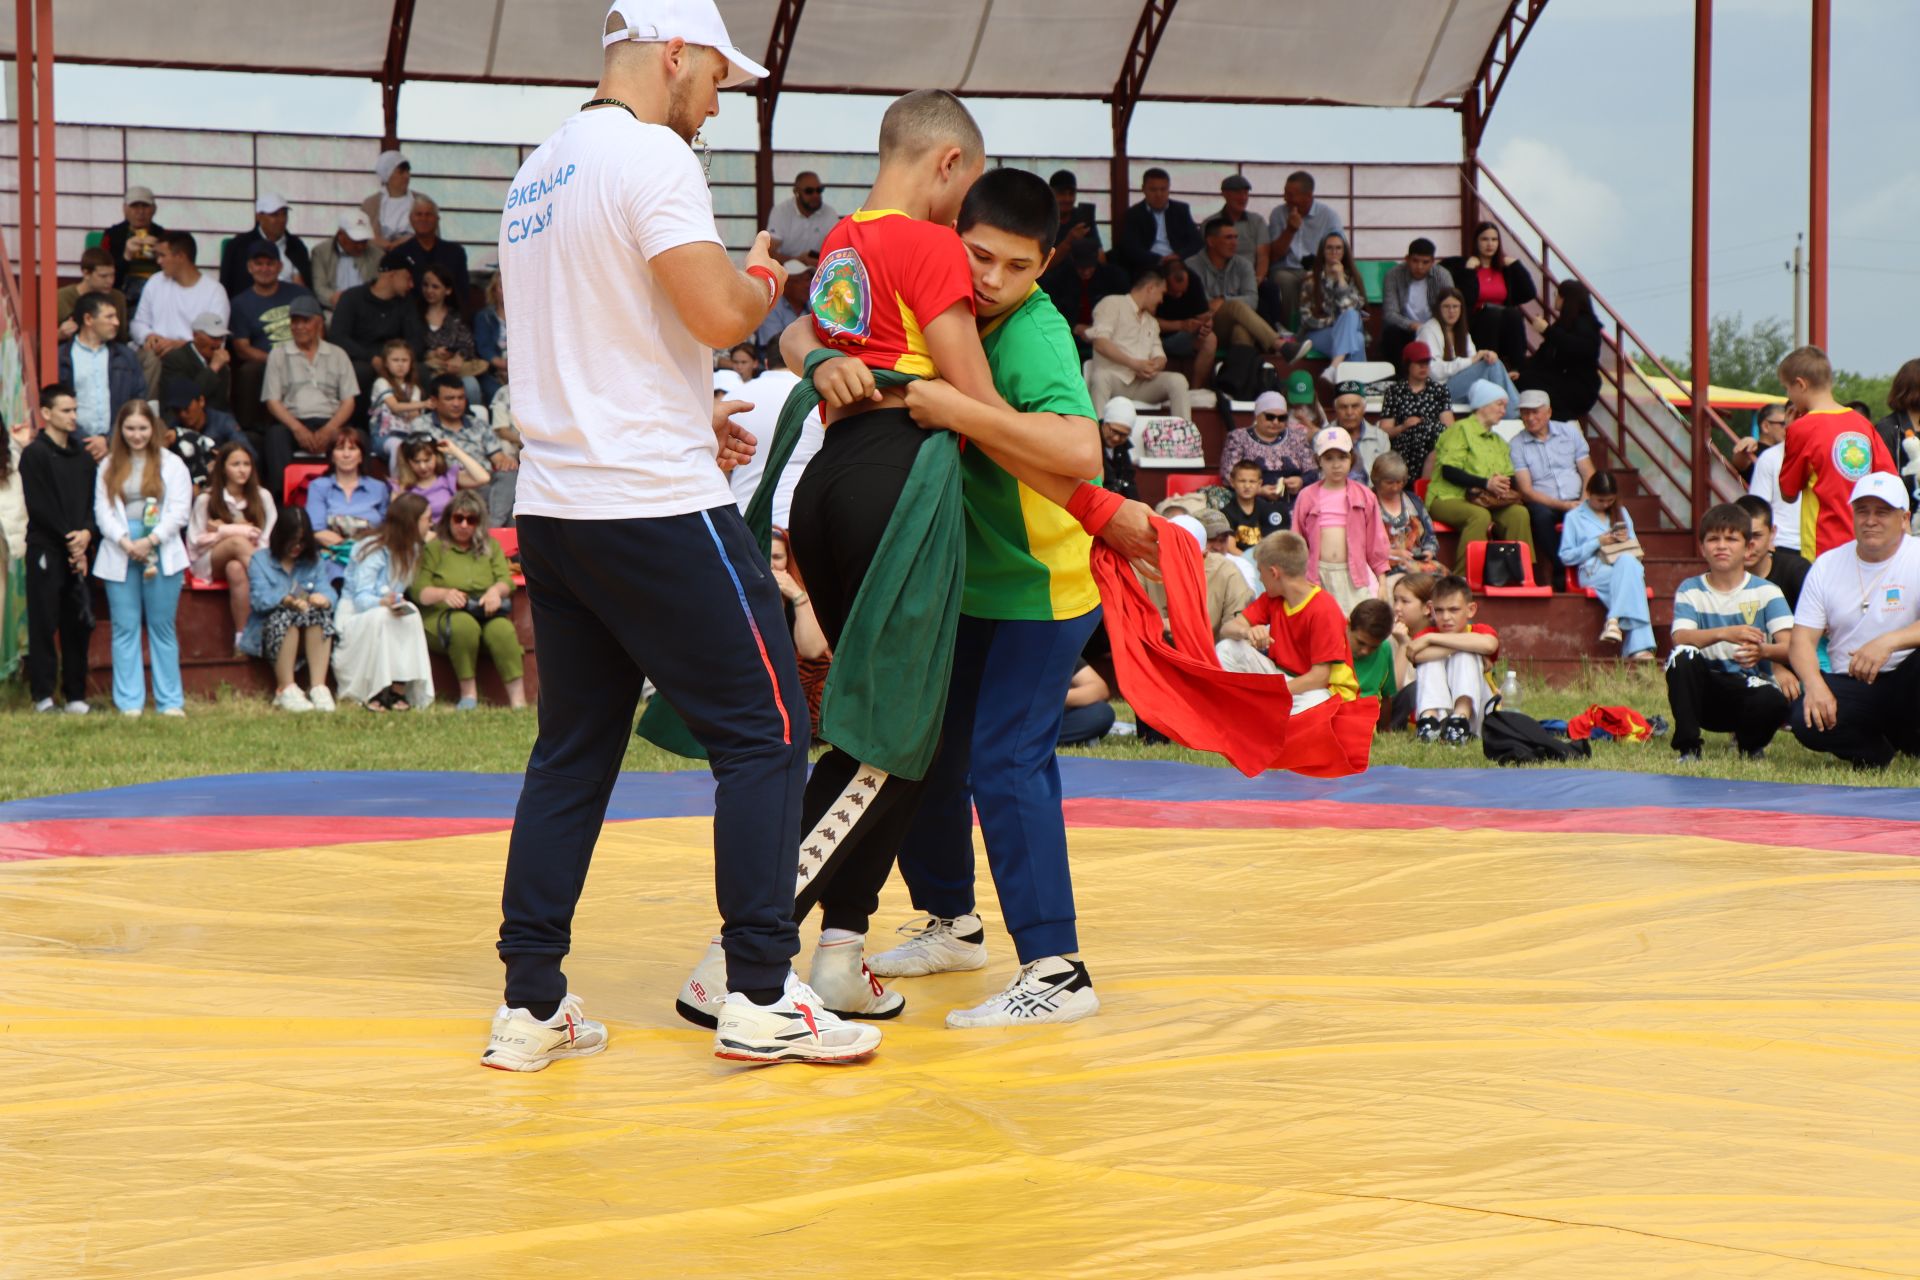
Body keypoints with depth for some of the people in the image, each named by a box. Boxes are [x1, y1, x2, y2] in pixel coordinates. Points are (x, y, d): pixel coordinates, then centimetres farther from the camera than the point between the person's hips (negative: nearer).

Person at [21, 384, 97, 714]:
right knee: (44, 623, -4)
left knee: (78, 624, 4)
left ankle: (75, 695, 10)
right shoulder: (34, 454, -3)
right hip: (46, 550, -5)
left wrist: (86, 533, -7)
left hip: (79, 550, 5)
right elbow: (39, 506, -10)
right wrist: (69, 538, -11)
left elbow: (92, 502, 12)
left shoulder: (83, 457, 16)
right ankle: (43, 695, -2)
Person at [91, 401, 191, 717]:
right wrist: (125, 542, -11)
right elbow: (102, 511, 4)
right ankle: (129, 702, 2)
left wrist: (150, 541, -14)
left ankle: (170, 702, 5)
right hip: (119, 553, 2)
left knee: (162, 627, 2)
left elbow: (178, 511, -2)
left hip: (161, 553, -2)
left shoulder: (172, 465, 5)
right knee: (125, 628, 1)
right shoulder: (109, 467, 12)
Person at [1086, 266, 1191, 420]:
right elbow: (1100, 342, -9)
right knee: (1100, 377, -39)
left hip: (1142, 383, 6)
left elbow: (1160, 357, 21)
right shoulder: (1112, 304, 6)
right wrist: (1134, 364, -15)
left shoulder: (1152, 322, 31)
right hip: (1114, 377, -6)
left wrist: (1153, 368, -6)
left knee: (1177, 380, -19)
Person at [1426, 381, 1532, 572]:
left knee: (1519, 513, -22)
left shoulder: (1498, 441, 26)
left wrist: (1503, 484, -8)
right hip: (1448, 498, -6)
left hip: (1487, 502, 6)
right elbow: (1449, 471, -13)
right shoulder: (1461, 430, 0)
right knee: (1480, 515, -38)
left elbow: (1510, 477, 18)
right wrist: (1485, 484, -21)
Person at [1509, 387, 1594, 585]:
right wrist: (1563, 505, -17)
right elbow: (1526, 491, -5)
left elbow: (1588, 474, 10)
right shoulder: (1516, 446, 3)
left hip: (1575, 503, 2)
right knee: (1541, 515, -37)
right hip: (1545, 504, -2)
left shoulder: (1569, 432, 12)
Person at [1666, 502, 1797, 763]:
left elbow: (1789, 646, -12)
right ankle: (1688, 748, -20)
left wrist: (1764, 651, -36)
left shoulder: (1766, 591, 2)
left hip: (1750, 687, -1)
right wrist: (1725, 634, -36)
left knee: (1774, 701, -35)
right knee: (1682, 656, -30)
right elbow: (1680, 637, -17)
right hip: (1707, 687, 1)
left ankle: (1750, 742, 2)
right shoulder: (1691, 590, 3)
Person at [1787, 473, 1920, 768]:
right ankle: (1876, 750, 4)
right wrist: (1814, 684, -19)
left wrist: (1888, 642, -37)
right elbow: (1802, 639, 1)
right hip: (1847, 686, 3)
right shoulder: (1827, 565, 6)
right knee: (1805, 721, -28)